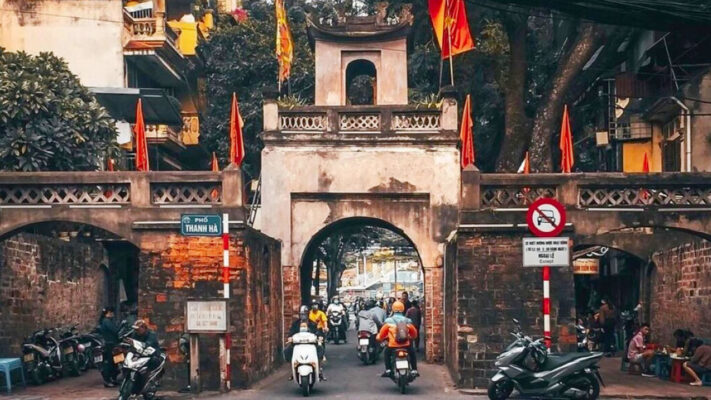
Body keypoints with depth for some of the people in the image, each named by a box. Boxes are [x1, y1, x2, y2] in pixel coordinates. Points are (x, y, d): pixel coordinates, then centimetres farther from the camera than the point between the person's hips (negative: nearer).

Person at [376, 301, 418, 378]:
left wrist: (379, 337, 24)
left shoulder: (389, 321, -1)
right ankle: (414, 370, 20)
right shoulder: (407, 321, 6)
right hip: (406, 345, 2)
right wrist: (410, 337, 37)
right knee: (412, 353, 31)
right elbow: (414, 333, 16)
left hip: (393, 345, -2)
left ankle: (388, 370, 14)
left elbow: (382, 332, 2)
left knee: (386, 353, 28)